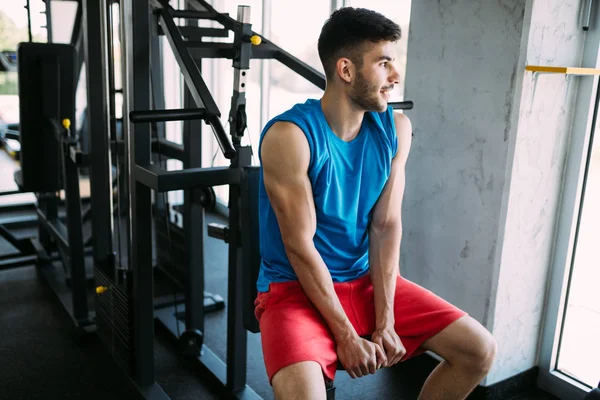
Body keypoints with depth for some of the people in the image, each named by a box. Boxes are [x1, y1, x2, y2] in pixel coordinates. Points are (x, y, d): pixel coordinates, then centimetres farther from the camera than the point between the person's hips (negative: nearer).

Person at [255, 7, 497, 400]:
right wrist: (346, 336, -16)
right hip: (296, 287, -5)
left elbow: (387, 226, -5)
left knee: (479, 350, 0)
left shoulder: (395, 128, -2)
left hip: (368, 279, 6)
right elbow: (300, 246, -19)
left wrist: (385, 323, -10)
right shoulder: (290, 136, -21)